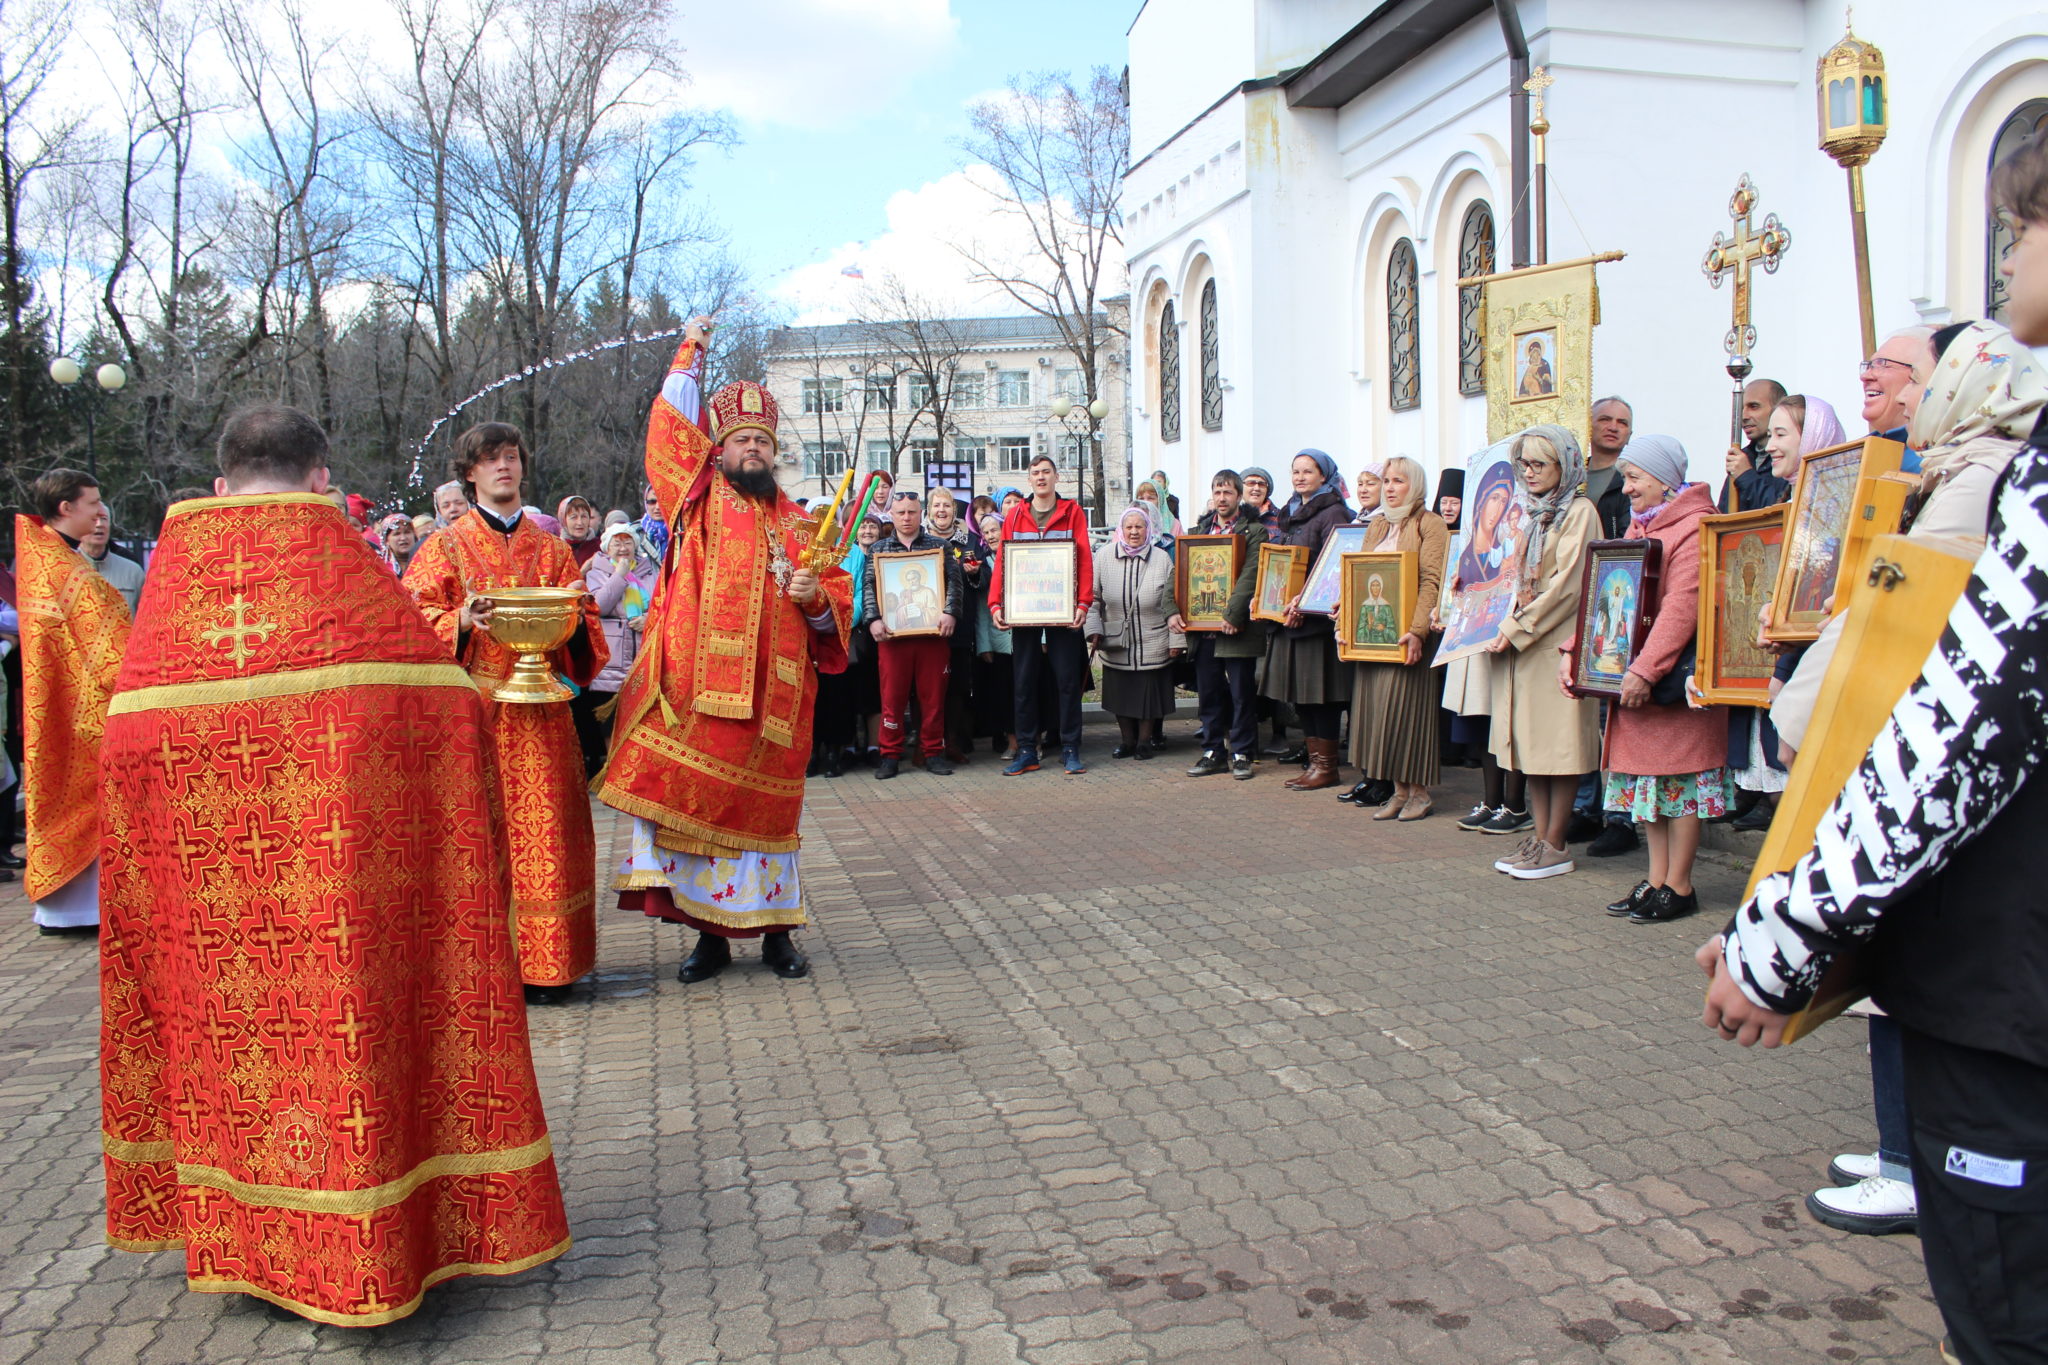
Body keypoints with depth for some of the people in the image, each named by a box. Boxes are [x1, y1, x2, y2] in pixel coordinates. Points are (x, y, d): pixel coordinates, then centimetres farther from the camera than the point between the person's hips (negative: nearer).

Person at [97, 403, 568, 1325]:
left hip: (190, 819, 3)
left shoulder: (174, 564, 9)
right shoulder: (343, 558, 1)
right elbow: (441, 697, -3)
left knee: (228, 1026, 16)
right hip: (340, 822, -3)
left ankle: (237, 1234, 29)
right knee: (344, 1017, 6)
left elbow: (132, 730, 9)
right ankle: (357, 1251, 15)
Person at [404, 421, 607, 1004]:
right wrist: (463, 622, -19)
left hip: (539, 712, 2)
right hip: (472, 709, -2)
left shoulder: (550, 549, 16)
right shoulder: (445, 548, 9)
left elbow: (585, 623, 15)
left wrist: (573, 617, -8)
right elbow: (418, 622, 0)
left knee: (542, 831, -1)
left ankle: (544, 963, 6)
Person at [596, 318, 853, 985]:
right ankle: (710, 933, 14)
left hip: (770, 697, 1)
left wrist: (814, 597, -7)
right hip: (693, 693, -1)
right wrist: (691, 355, 11)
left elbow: (839, 595, 15)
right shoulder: (695, 501, 10)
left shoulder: (796, 523, 14)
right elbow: (671, 430, 7)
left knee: (761, 808, 5)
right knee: (691, 804, 0)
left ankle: (775, 930, 19)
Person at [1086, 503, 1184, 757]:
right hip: (1115, 644, 1)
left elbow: (1173, 602, -1)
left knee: (1148, 695, 6)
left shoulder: (1162, 559, -4)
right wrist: (1093, 629, -3)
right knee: (1120, 695, 9)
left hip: (1152, 646, -1)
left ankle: (1144, 741, 24)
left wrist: (1177, 640, -2)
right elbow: (1092, 597, 4)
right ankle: (1126, 740, 26)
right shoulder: (1104, 556, -1)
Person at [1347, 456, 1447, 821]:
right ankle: (1399, 790, 13)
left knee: (1407, 704, -5)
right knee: (1376, 704, 5)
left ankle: (1419, 791, 6)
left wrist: (1417, 630, -23)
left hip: (1408, 632, -7)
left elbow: (1432, 583, -13)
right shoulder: (1377, 525, 18)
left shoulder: (1430, 524, -3)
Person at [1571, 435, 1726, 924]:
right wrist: (1574, 650, 7)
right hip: (1633, 677, 9)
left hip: (1676, 679, -9)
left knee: (1679, 776, -1)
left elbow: (1682, 606, -22)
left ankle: (1678, 887, 7)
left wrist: (1647, 669, -28)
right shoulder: (1638, 527, 17)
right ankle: (1656, 879, 20)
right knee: (1648, 776, 12)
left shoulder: (1694, 527, -13)